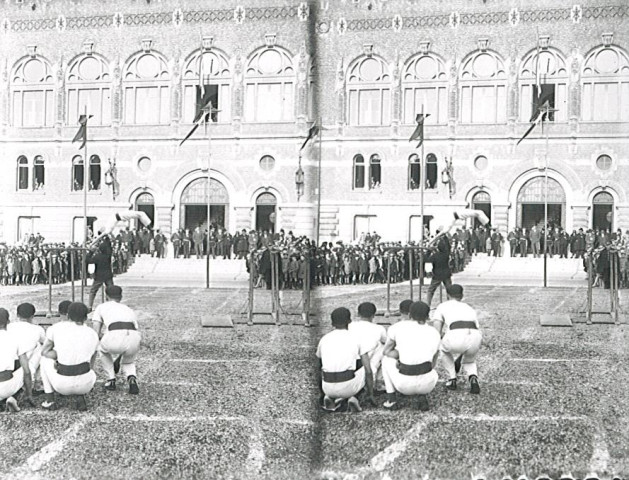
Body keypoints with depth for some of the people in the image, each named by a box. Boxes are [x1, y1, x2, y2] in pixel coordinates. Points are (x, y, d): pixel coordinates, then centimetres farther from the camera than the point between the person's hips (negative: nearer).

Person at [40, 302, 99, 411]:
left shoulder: (57, 327, 5)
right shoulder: (93, 334, 11)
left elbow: (44, 351, 17)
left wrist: (62, 356, 10)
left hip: (62, 385, -1)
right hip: (85, 385, 1)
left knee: (45, 359, 29)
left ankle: (50, 400, 18)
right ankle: (80, 397, 7)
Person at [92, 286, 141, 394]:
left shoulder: (101, 307, 29)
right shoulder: (130, 310, 38)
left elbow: (96, 333, 20)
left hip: (114, 337, -3)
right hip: (134, 339, 3)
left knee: (102, 349, 36)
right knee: (128, 364, 34)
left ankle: (111, 380, 28)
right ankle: (132, 380, 3)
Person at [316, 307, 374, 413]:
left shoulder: (324, 340, 9)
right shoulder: (357, 340, 1)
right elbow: (368, 371, 0)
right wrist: (370, 394, 14)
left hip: (328, 388, 3)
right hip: (349, 387, -3)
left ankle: (331, 397, 10)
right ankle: (351, 397, 8)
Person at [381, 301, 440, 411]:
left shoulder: (397, 327, 6)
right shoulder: (435, 333, 14)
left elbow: (387, 351, 20)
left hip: (404, 385, -2)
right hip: (427, 385, 2)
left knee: (387, 359, 30)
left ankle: (391, 399, 17)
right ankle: (422, 397, 9)